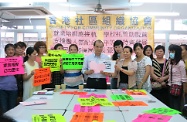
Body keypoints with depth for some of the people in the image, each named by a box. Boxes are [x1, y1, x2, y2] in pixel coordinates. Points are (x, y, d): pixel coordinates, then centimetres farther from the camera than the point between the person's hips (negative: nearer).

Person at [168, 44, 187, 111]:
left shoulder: (180, 63, -14)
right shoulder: (170, 63, 9)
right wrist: (169, 84, 11)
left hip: (178, 86, -7)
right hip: (171, 86, 7)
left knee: (176, 106, -1)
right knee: (171, 106, 11)